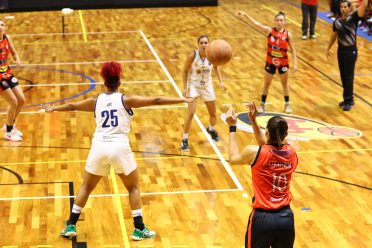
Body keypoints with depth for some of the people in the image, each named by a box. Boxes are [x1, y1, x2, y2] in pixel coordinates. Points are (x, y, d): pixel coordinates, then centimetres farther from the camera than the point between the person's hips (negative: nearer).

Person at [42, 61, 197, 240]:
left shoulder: (96, 101, 11)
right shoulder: (125, 100, 2)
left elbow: (72, 106, 27)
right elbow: (156, 100, -2)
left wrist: (53, 109, 44)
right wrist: (183, 100, 2)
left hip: (99, 147, 3)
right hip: (119, 147, -2)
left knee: (86, 187, 20)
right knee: (133, 188, 15)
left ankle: (70, 226, 21)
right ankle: (139, 229, 11)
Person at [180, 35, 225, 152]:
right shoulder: (193, 55, -22)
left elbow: (216, 67, 7)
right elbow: (185, 71, -11)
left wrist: (220, 81, -1)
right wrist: (185, 88, -15)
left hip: (207, 86, 4)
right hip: (193, 85, -4)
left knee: (213, 113, 14)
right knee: (191, 112, -17)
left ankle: (211, 129, 48)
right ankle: (184, 139, -4)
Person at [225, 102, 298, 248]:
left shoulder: (254, 153, -14)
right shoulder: (291, 153, -1)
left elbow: (233, 158, 9)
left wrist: (232, 127, 15)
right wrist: (253, 121, 18)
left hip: (262, 217, -3)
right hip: (286, 217, 4)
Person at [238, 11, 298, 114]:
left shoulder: (287, 34, -10)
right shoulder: (270, 31, -12)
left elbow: (293, 49, -3)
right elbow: (256, 24, -19)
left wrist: (295, 63, -7)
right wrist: (246, 15, -28)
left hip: (283, 63, 0)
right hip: (270, 62, 0)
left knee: (284, 83, 16)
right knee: (266, 84, 13)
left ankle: (287, 104, 31)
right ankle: (262, 105, 26)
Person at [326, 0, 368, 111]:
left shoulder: (353, 18, -11)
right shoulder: (337, 21, 2)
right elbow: (334, 35, 15)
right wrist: (328, 49, 16)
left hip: (351, 51, -5)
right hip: (341, 50, 5)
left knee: (349, 77, -2)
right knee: (343, 76, 12)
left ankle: (349, 101, 7)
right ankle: (348, 99, 25)